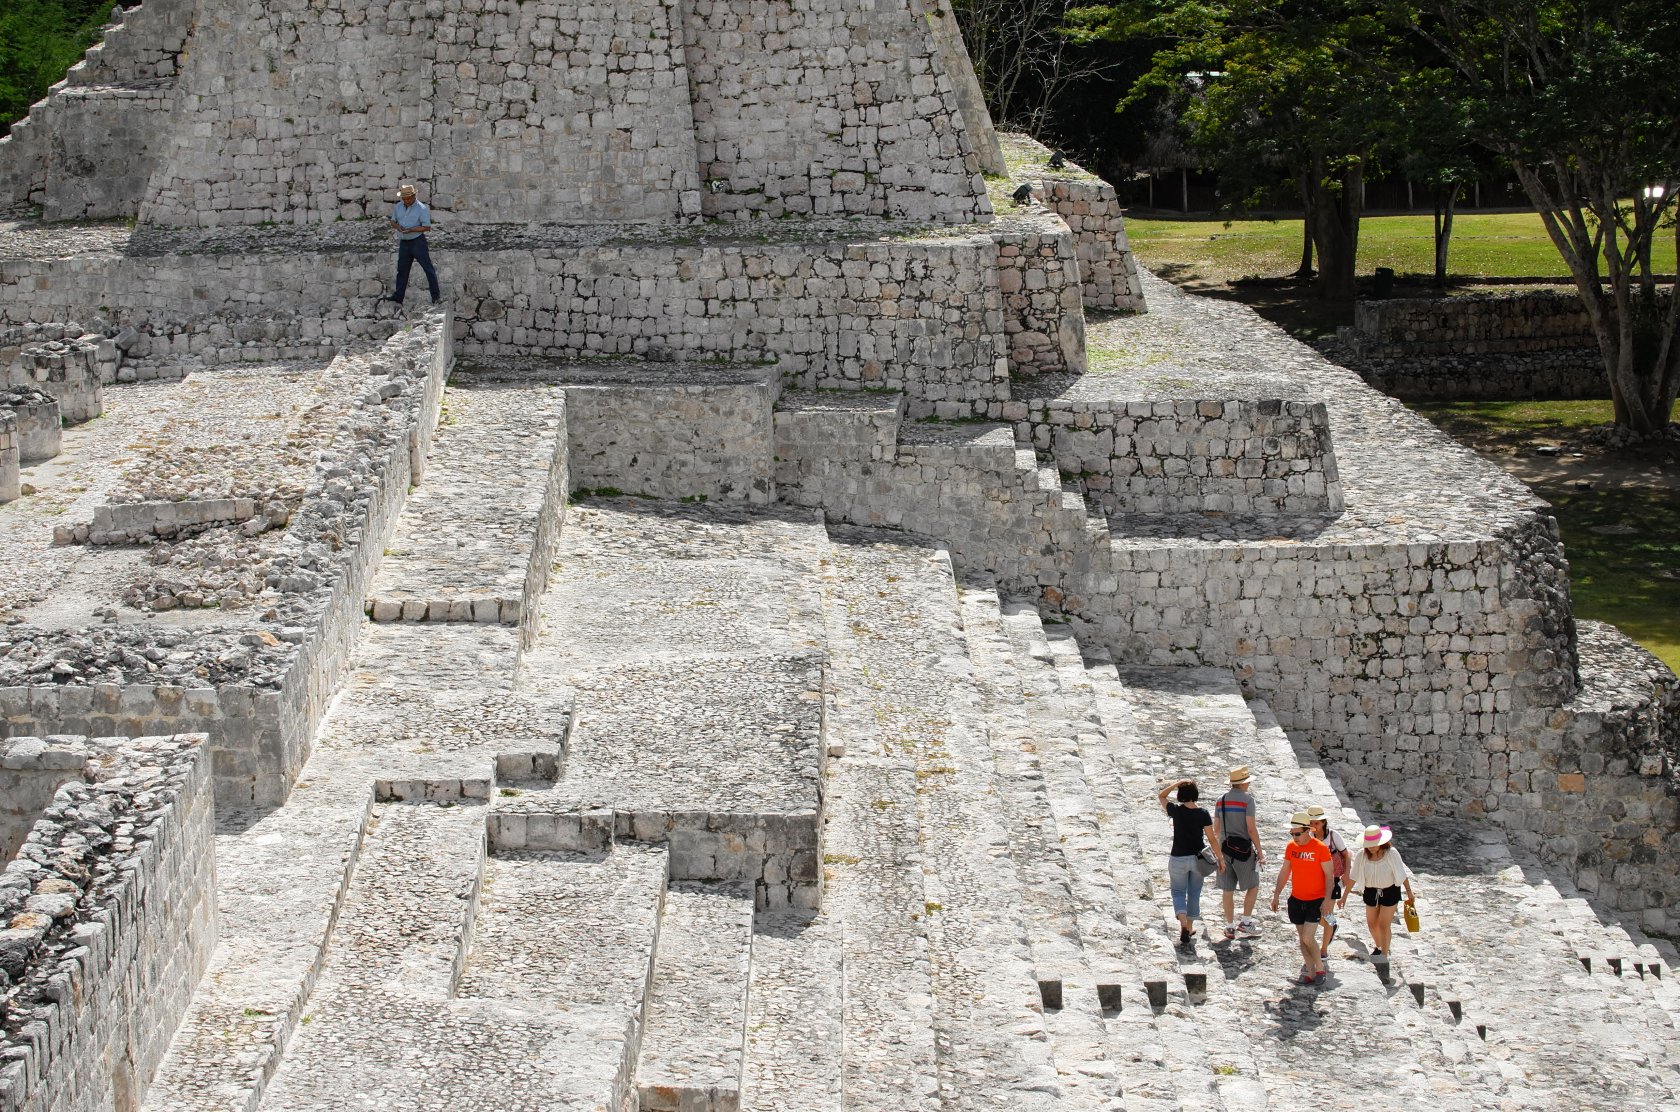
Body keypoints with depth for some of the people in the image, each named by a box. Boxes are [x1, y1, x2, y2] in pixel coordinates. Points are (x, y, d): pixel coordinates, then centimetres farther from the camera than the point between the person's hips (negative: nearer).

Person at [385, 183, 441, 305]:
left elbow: (427, 227, -14)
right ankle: (398, 297, 16)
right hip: (404, 243, 6)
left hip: (417, 242, -6)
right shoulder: (398, 207, 7)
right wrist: (397, 226, -7)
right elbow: (393, 221, 17)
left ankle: (436, 296, -2)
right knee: (402, 270, 10)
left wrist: (411, 229, -23)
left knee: (428, 268, -4)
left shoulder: (422, 208, -12)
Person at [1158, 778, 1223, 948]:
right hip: (1197, 858, 2)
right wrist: (1220, 857, 3)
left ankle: (1183, 926, -14)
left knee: (1178, 892, 8)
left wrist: (1176, 783, -3)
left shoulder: (1176, 811, -12)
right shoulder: (1203, 814, -10)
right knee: (1194, 894, 17)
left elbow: (1160, 797, 5)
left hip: (1178, 859, -2)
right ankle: (1189, 928, 26)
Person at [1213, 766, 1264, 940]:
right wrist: (1259, 851, -7)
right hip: (1243, 848, -5)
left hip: (1225, 848, 5)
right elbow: (1251, 829, -15)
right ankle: (1245, 922, 7)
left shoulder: (1221, 800, 8)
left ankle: (1230, 926, 11)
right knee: (1253, 886, 11)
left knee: (1228, 890, 8)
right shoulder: (1247, 799, -11)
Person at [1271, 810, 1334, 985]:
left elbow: (1328, 875, -10)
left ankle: (1320, 968, 7)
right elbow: (1284, 872, 11)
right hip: (1296, 900, 5)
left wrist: (1327, 900, -15)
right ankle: (1310, 973, 17)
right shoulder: (1291, 847, 2)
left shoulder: (1320, 848, -13)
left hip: (1315, 901, -5)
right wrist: (1276, 895, 10)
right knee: (1302, 938, 8)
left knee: (1308, 938, -12)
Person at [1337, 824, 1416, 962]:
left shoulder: (1391, 853, -21)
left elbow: (1402, 874, -9)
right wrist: (1345, 895, -5)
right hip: (1371, 892, 3)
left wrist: (1409, 891, -1)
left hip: (1389, 892, -3)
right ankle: (1378, 946, 45)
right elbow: (1353, 876, -8)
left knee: (1384, 925, -4)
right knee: (1371, 924, 17)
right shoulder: (1361, 855, -16)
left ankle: (1384, 954, 10)